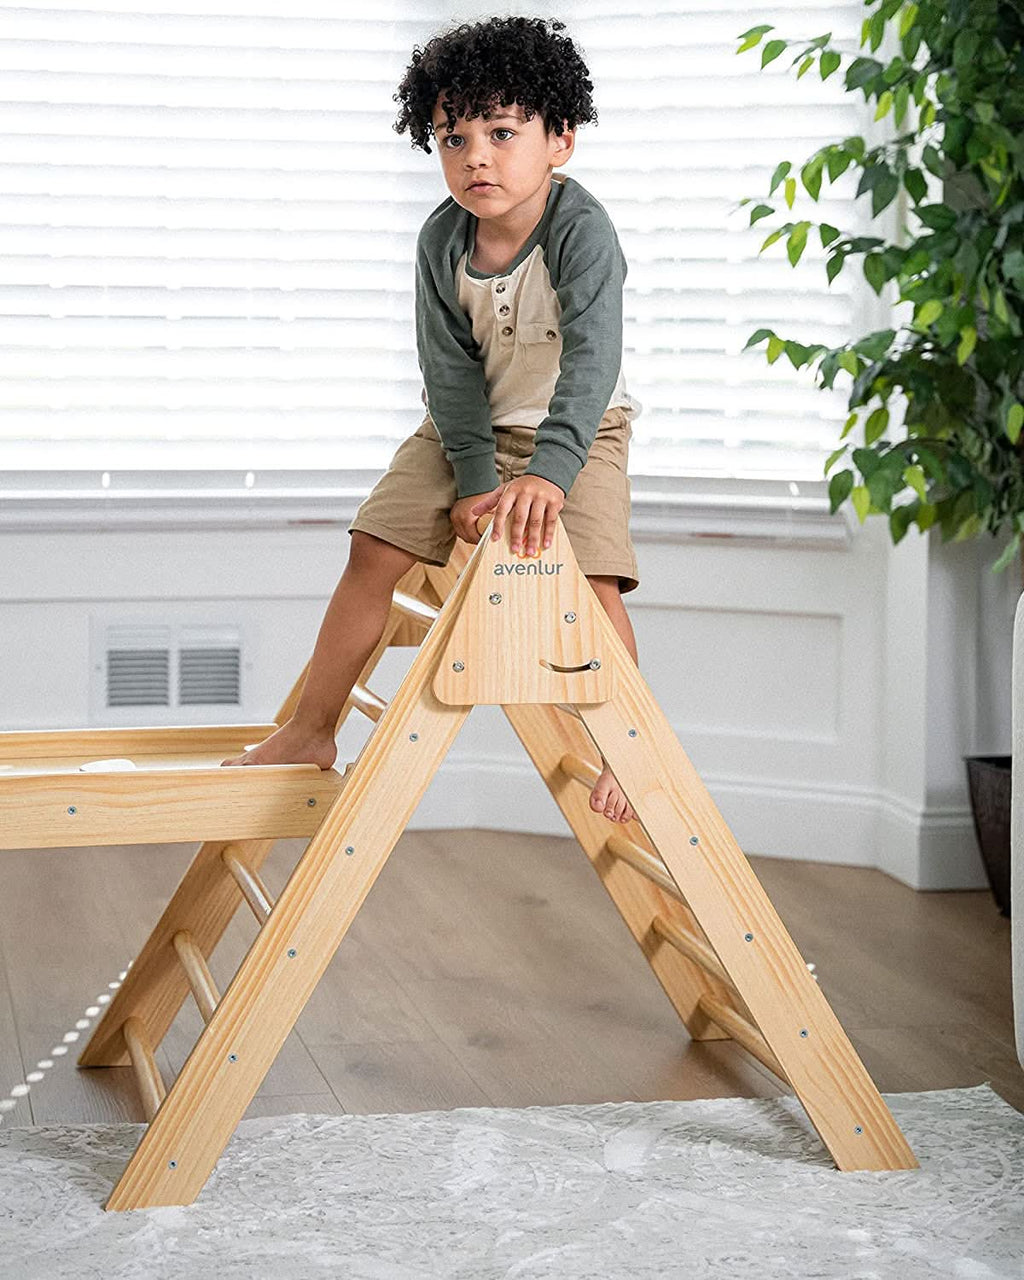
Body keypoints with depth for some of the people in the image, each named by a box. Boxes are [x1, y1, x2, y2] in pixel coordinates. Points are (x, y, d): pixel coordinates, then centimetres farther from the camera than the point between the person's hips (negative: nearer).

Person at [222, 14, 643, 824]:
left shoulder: (582, 230, -27)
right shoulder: (443, 240, -13)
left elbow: (591, 359, -38)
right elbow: (451, 369, -10)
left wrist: (548, 471, -50)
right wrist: (475, 478, -20)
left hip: (576, 431, -4)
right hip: (469, 427, 4)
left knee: (589, 579, -20)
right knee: (376, 550, -3)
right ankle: (312, 733, 9)